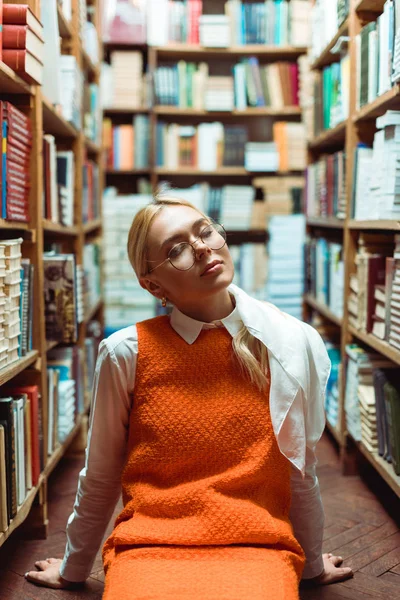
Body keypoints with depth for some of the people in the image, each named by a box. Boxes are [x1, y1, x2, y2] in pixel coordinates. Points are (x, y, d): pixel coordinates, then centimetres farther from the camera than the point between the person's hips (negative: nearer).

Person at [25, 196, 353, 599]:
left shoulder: (294, 345, -3)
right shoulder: (125, 353, -6)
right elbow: (99, 477, 8)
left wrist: (312, 564, 24)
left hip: (256, 549, 1)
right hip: (148, 548, 0)